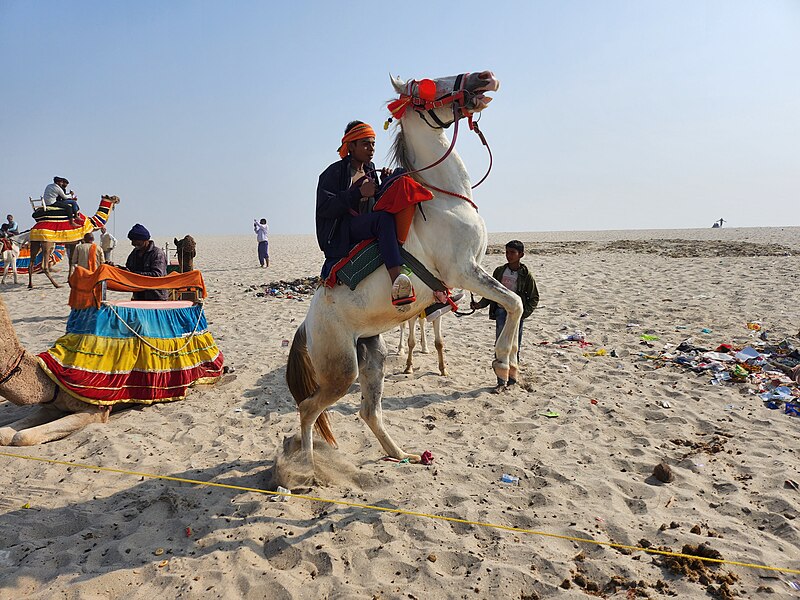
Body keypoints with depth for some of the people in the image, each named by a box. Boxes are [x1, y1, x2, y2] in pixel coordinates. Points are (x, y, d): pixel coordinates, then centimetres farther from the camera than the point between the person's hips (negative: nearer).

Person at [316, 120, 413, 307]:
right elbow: (323, 208, -12)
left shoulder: (370, 171, 21)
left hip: (365, 229, 8)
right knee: (384, 218, -35)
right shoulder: (335, 172, 0)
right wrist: (359, 192, -17)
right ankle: (396, 280, -55)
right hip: (340, 234, -8)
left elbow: (378, 205, 19)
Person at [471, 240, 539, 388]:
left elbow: (534, 297, 0)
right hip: (501, 311, 2)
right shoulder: (499, 271, 5)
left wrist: (524, 313, -12)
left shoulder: (526, 275, -4)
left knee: (514, 348, 6)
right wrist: (479, 305, -2)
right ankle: (501, 382, 3)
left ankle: (512, 381, 17)